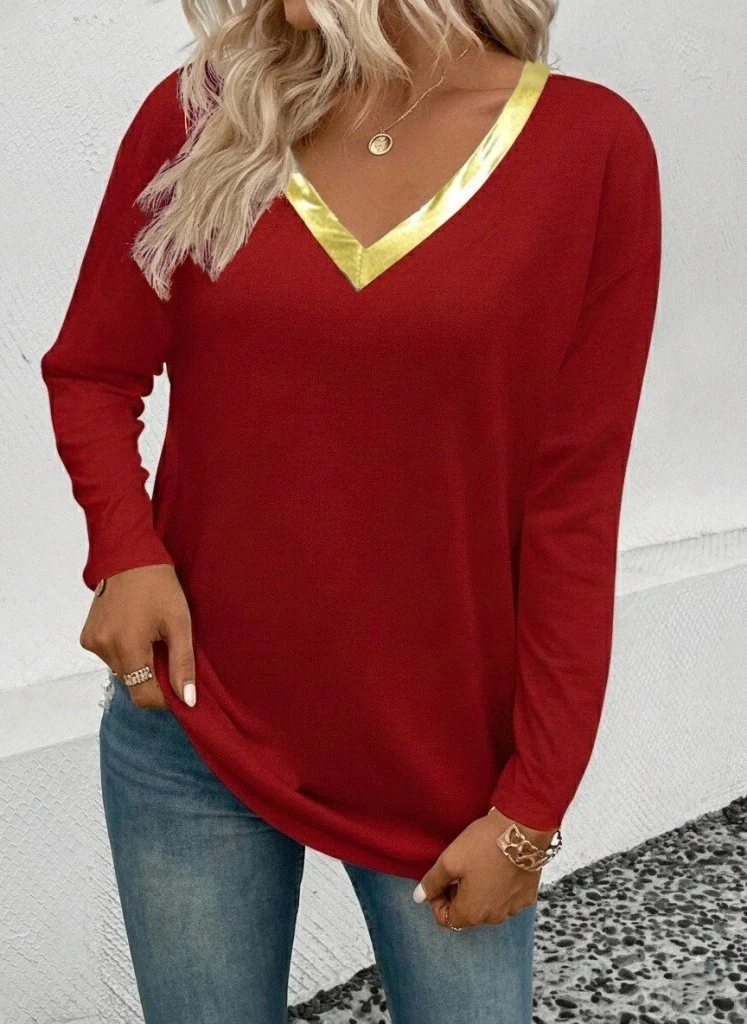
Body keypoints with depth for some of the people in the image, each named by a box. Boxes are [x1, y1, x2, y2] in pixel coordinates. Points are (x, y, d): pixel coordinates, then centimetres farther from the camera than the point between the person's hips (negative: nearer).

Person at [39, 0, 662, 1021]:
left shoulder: (591, 147, -8)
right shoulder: (199, 115, -3)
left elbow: (575, 502, -7)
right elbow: (92, 371, 7)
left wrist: (533, 805, -5)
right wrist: (126, 548, -12)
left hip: (445, 757, -1)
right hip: (190, 733, 2)